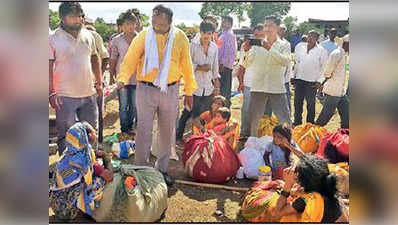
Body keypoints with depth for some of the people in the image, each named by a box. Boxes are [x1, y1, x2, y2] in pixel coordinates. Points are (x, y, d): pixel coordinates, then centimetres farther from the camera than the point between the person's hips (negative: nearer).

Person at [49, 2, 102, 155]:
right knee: (65, 136, 6)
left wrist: (99, 82, 12)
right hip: (65, 96, -5)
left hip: (89, 94, 5)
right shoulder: (54, 39, -9)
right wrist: (52, 93, -14)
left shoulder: (88, 35, 5)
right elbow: (49, 67, -9)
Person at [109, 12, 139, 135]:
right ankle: (124, 129, 20)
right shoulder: (116, 40, 1)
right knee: (123, 106, 7)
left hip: (137, 78, 1)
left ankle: (130, 127, 28)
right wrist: (112, 76, 4)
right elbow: (113, 60, 5)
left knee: (135, 106, 10)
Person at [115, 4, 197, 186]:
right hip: (145, 89, -2)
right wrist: (122, 78, -29)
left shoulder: (180, 38, -2)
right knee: (144, 131, -1)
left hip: (170, 91, 2)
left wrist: (189, 92, 6)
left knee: (167, 132, 12)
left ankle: (162, 169, 30)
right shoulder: (143, 37, -6)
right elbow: (130, 60, -11)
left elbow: (187, 66, 4)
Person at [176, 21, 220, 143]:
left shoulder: (214, 47, 9)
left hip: (208, 88, 5)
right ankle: (178, 136, 18)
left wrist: (217, 85, 13)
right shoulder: (193, 45, -5)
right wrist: (199, 67, -17)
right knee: (188, 113, 1)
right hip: (194, 86, -4)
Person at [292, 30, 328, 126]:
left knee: (310, 103, 4)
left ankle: (310, 124, 15)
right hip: (299, 79, 4)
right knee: (297, 101, 9)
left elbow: (324, 67, -4)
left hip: (312, 81, -4)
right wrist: (293, 76, 13)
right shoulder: (301, 48, 10)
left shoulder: (321, 51, -3)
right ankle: (297, 122, 22)